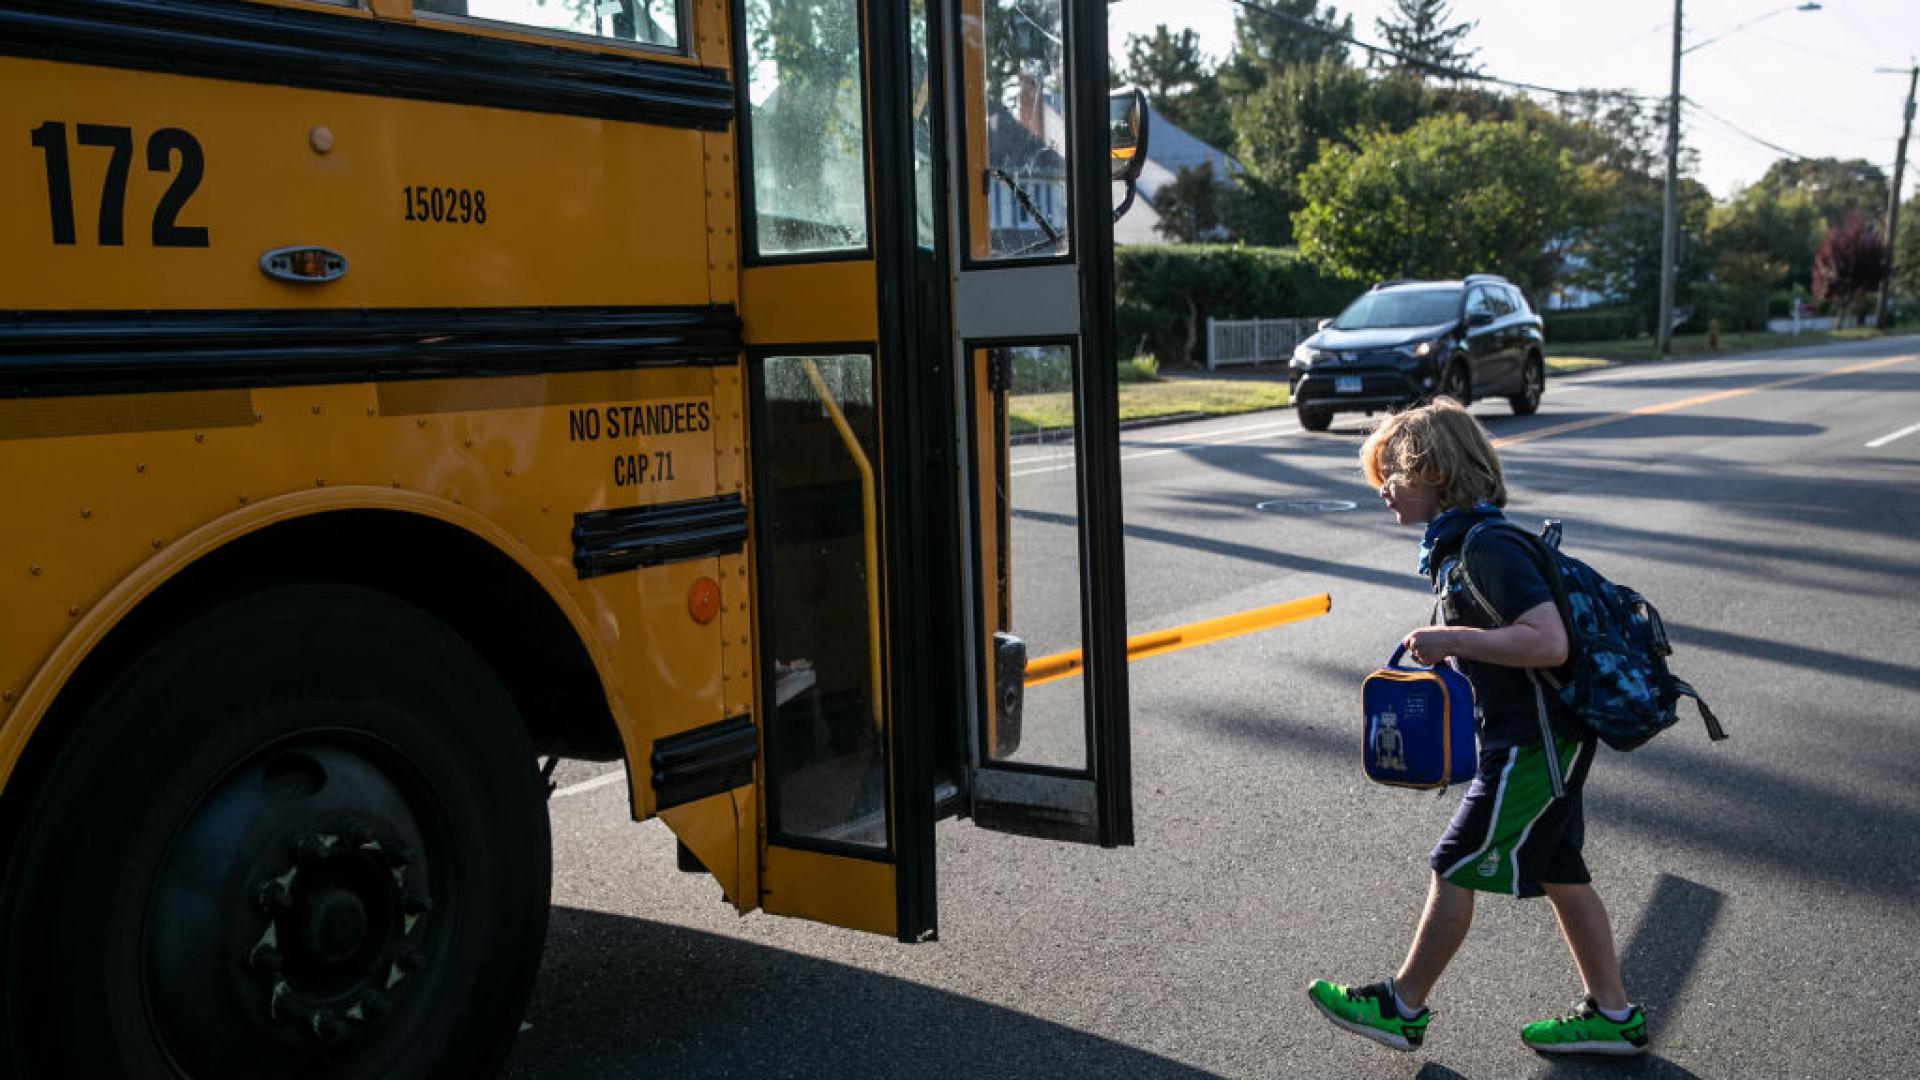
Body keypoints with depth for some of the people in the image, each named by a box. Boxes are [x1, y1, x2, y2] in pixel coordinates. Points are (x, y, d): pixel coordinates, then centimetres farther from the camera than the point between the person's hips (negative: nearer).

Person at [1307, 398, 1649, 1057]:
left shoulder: (1487, 550, -22)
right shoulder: (1459, 543, 10)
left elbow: (1549, 642, -31)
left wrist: (1452, 639, -25)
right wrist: (1442, 651, 10)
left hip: (1532, 743, -10)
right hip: (1543, 737, 10)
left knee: (1454, 869, 1)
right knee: (1560, 873, 16)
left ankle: (1403, 1008, 14)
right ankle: (1612, 1015, 27)